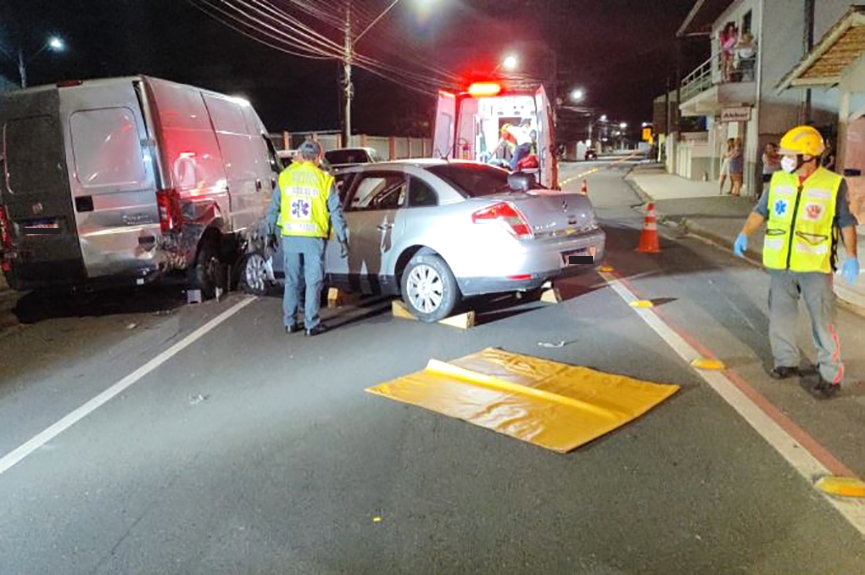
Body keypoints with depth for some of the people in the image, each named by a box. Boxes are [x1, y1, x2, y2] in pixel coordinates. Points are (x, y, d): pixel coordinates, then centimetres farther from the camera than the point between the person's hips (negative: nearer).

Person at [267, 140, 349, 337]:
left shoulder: (285, 176, 4)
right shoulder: (324, 179, -3)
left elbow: (274, 208, 8)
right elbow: (336, 212, -1)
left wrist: (270, 234, 17)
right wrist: (343, 239, 4)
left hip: (290, 237, 3)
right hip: (313, 238, -3)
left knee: (292, 281, 13)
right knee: (313, 281, 5)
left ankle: (290, 322, 18)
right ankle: (312, 324, 6)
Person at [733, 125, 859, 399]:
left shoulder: (833, 184, -6)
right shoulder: (778, 181, 3)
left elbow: (846, 223, 0)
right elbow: (761, 211, 11)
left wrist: (851, 257, -8)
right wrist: (745, 233, -4)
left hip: (815, 266, -4)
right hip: (780, 264, 4)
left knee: (822, 322, -1)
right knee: (780, 316, 13)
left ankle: (831, 374, 9)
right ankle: (786, 361, 30)